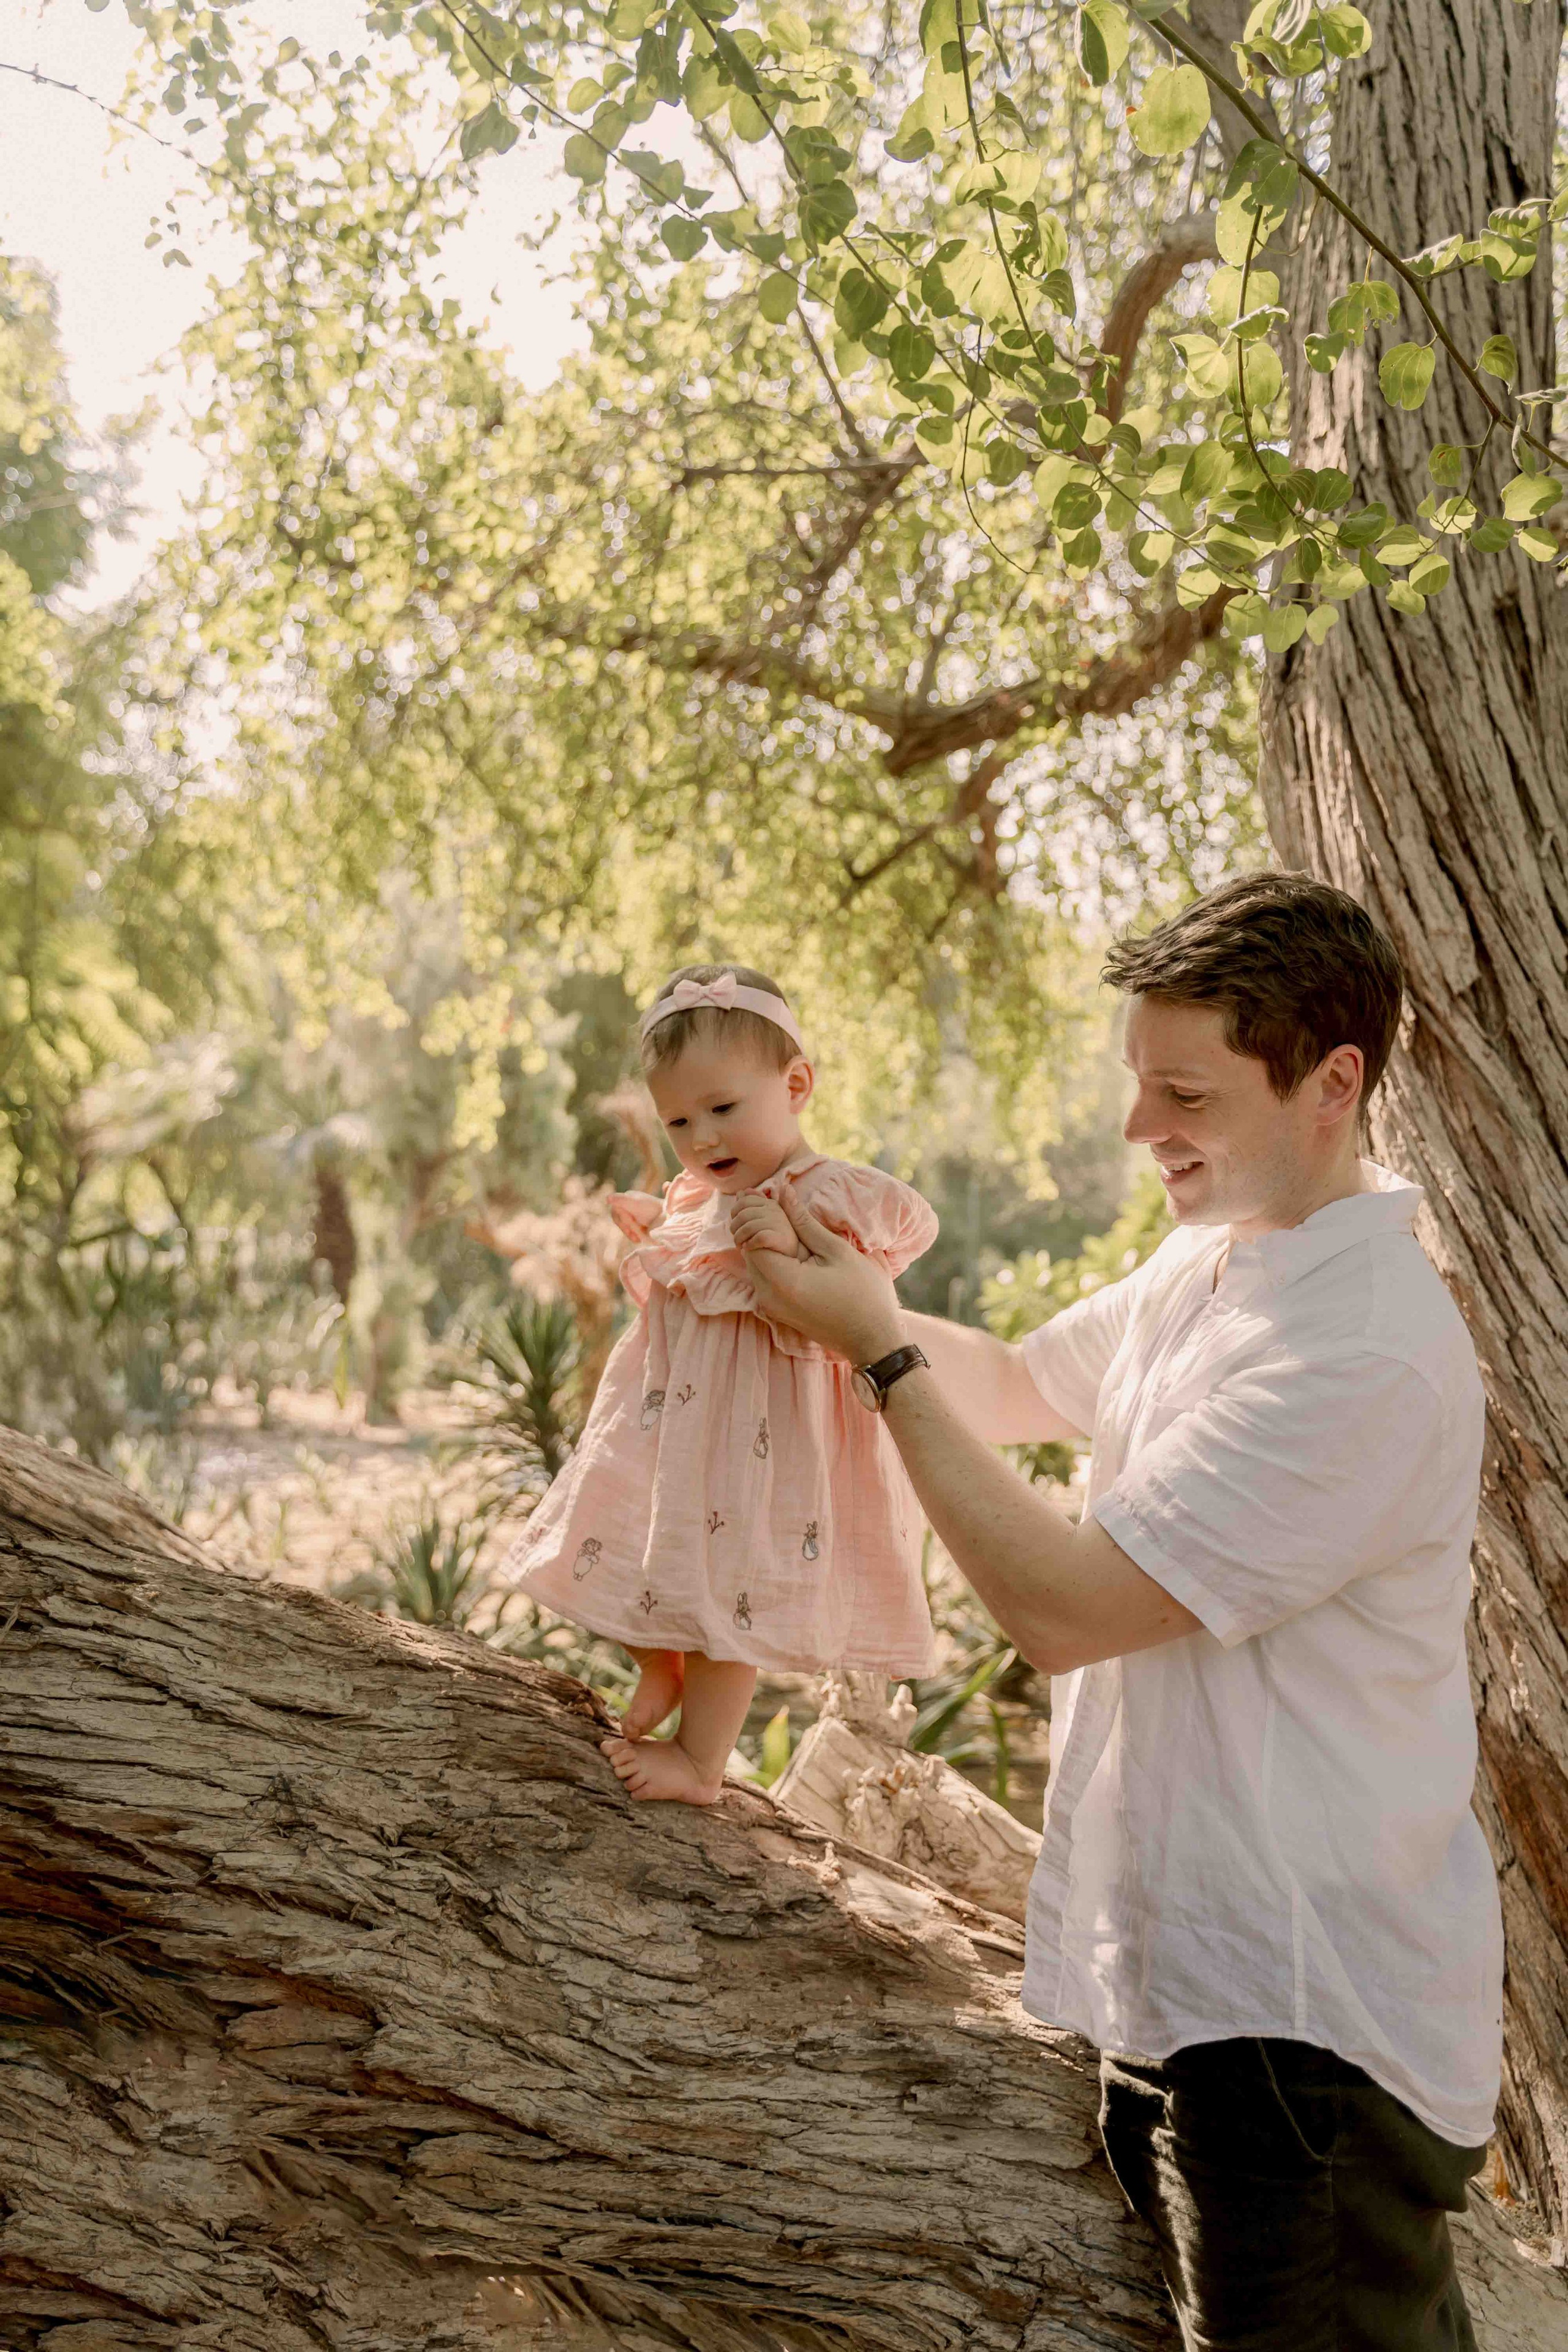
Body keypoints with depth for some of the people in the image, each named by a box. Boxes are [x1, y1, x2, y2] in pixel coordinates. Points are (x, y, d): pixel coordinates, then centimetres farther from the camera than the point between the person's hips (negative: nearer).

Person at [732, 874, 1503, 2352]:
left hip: (1302, 2030, -9)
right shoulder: (1207, 1261, 6)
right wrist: (852, 1299, 0)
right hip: (1179, 1978, 9)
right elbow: (1015, 1387, 20)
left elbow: (1065, 1606, -25)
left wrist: (883, 1355, -17)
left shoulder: (1362, 1355, -26)